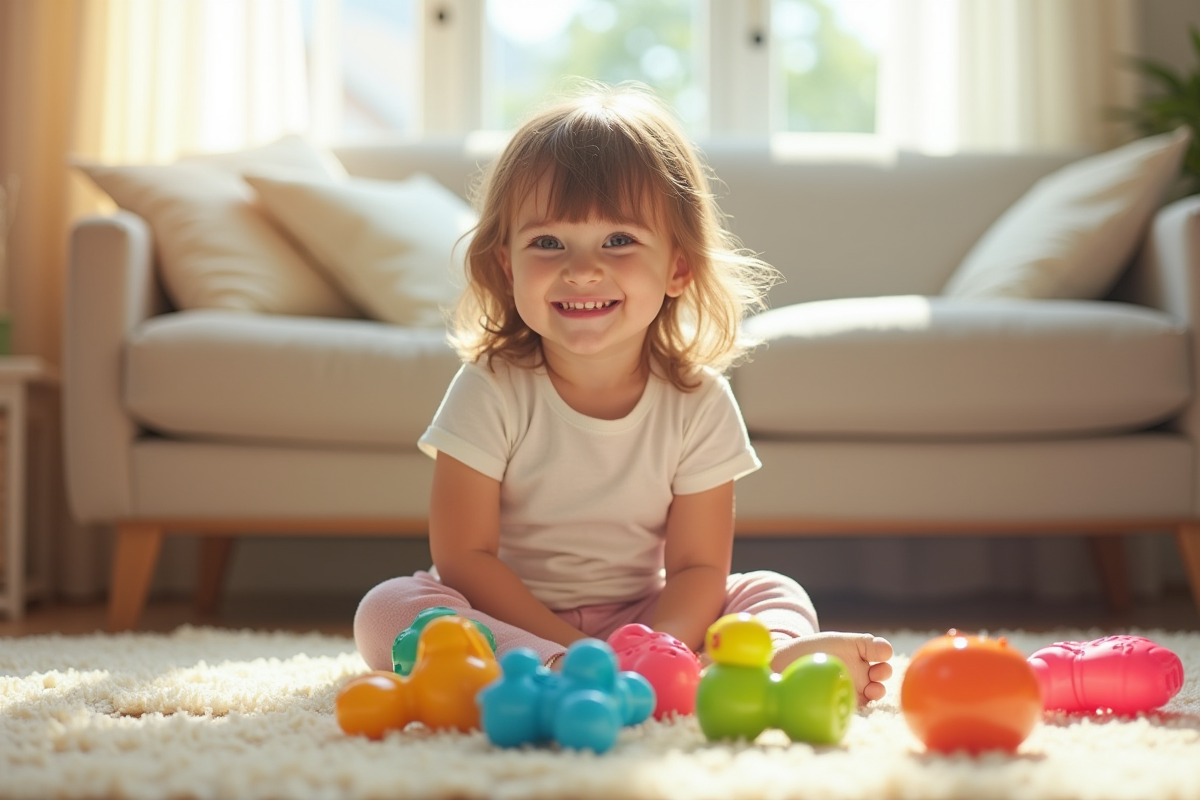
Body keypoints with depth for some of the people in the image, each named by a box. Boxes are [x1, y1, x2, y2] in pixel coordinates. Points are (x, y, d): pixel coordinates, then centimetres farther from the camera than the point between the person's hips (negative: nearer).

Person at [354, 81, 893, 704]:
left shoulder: (699, 403, -8)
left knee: (776, 594, -12)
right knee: (387, 609, -27)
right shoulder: (489, 392, -13)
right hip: (511, 620, -2)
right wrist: (576, 654, -24)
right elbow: (463, 557, -15)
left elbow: (699, 567, -8)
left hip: (642, 622, 2)